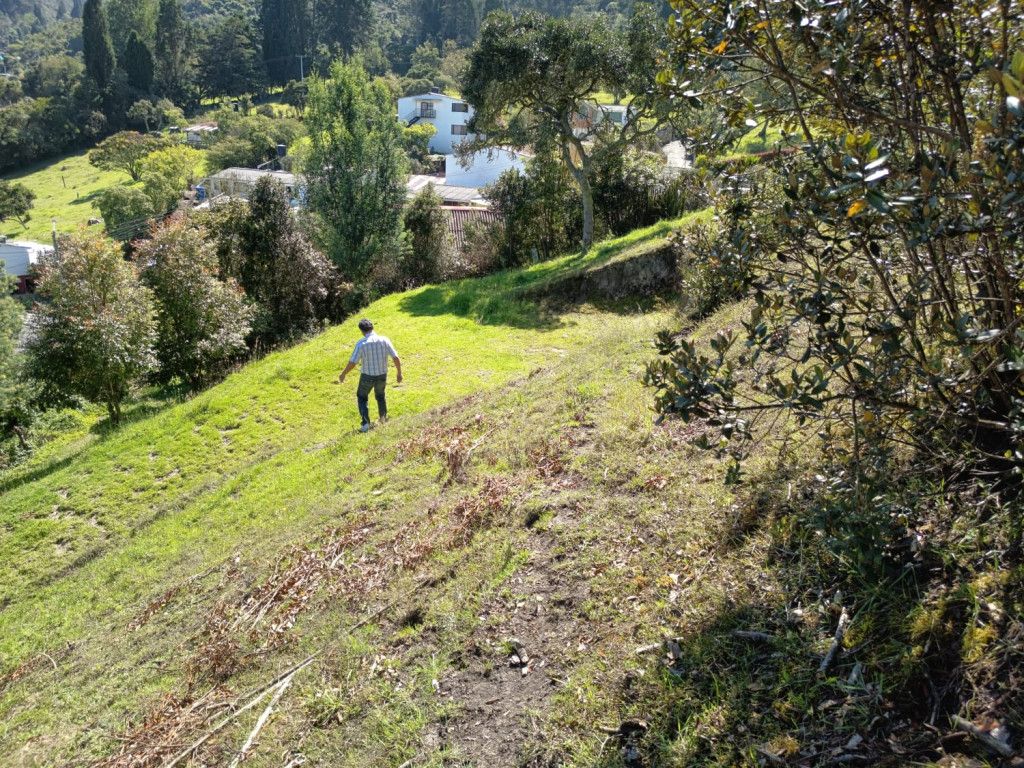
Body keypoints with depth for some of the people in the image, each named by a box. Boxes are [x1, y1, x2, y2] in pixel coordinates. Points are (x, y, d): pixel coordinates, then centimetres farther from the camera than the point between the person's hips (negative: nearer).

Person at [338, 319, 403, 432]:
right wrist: (399, 373, 4)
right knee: (380, 394, 31)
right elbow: (396, 358, -10)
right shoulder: (384, 340, -12)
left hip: (367, 376, -3)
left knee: (362, 397, 21)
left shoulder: (361, 343, -20)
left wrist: (343, 374, -1)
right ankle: (383, 417, 45)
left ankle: (366, 423, 10)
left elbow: (352, 363, -17)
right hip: (382, 375, 3)